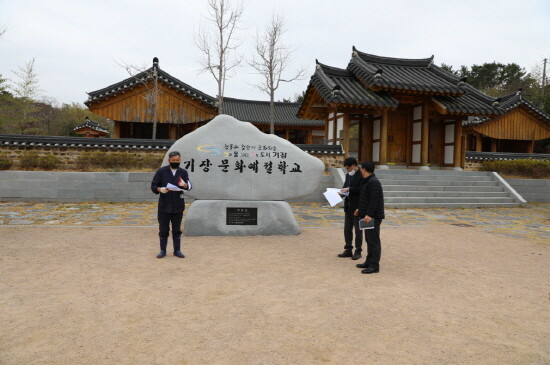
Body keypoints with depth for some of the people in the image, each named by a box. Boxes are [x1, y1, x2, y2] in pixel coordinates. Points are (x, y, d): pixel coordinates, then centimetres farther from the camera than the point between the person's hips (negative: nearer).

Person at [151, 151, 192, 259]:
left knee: (177, 229, 9)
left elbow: (189, 186, -4)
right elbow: (153, 186, 1)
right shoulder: (161, 171, 0)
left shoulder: (183, 172, 5)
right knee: (163, 229, 5)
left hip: (178, 205, 1)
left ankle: (177, 250, 19)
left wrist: (185, 185, -27)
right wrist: (160, 189, -20)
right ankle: (163, 251, 17)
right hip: (164, 205, -1)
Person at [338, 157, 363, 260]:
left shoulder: (361, 175, -13)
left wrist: (349, 189, -23)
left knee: (358, 230, 4)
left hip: (357, 207, -8)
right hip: (348, 207, 8)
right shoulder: (348, 175, 12)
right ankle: (348, 250, 22)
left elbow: (362, 189, -22)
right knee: (347, 229, 12)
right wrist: (343, 191, 0)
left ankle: (358, 251, 14)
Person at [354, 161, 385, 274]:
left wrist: (369, 214, -27)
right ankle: (369, 262, 25)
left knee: (374, 241, -7)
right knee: (369, 240, 16)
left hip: (373, 217, -11)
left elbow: (374, 200, -25)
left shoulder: (373, 182, -18)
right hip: (368, 215, 11)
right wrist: (360, 209, 26)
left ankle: (374, 265, -3)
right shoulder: (368, 181, 16)